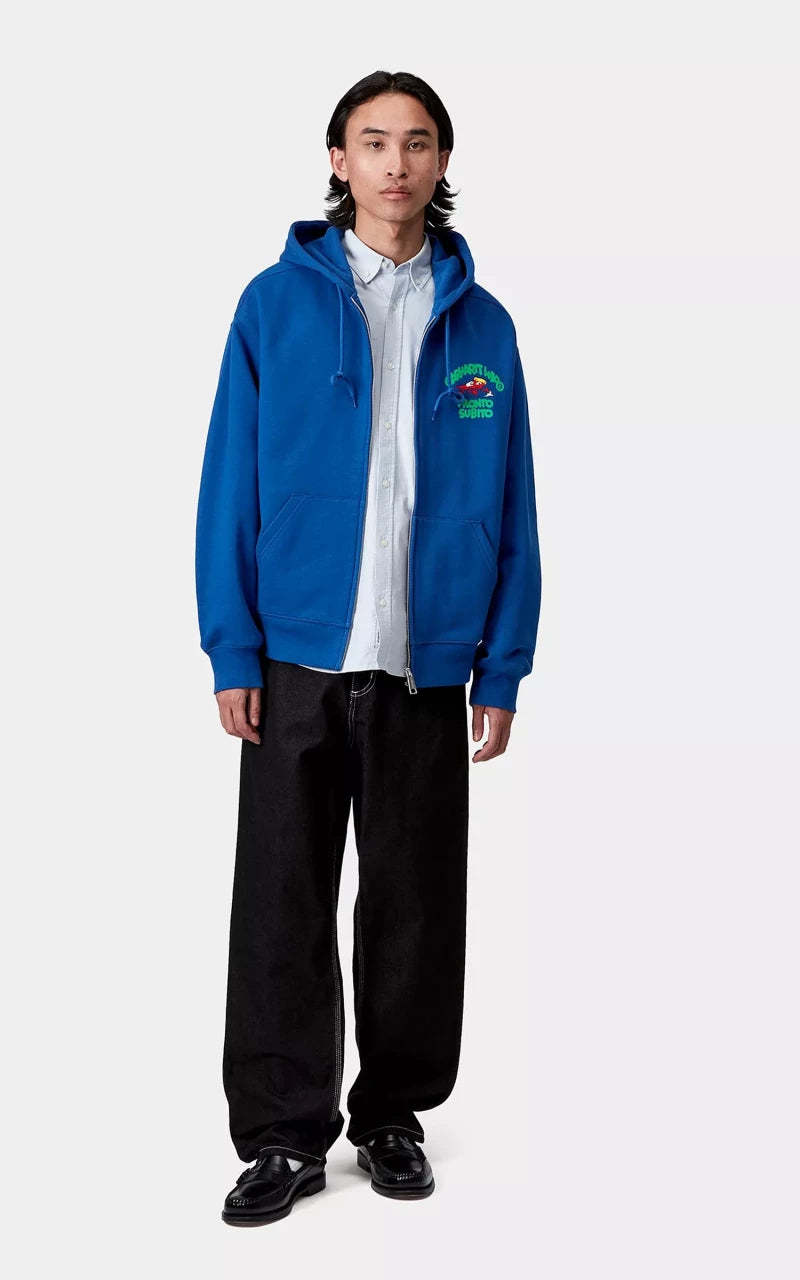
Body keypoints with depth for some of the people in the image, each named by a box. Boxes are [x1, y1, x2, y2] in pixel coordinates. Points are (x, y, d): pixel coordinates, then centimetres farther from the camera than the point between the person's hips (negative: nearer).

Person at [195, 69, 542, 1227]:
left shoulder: (481, 323, 6)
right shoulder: (277, 303, 1)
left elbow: (513, 510, 5)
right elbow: (231, 487, -1)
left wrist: (502, 668, 0)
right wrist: (233, 651, -7)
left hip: (429, 669, 1)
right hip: (299, 663, -1)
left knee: (416, 907, 10)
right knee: (282, 909, 3)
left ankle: (395, 1113, 27)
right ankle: (285, 1134, 16)